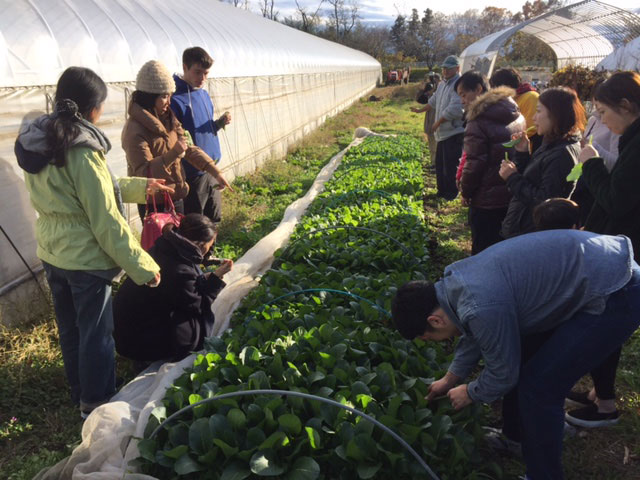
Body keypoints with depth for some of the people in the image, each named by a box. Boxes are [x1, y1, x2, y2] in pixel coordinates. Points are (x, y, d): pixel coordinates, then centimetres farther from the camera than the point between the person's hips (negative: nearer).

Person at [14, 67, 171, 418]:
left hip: (51, 254, 8)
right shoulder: (81, 151, -24)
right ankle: (97, 404, 27)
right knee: (95, 334, 10)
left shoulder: (35, 142, 3)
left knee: (69, 330, 23)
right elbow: (106, 220, -23)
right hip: (85, 259, -8)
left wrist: (140, 187, 16)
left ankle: (80, 393, 42)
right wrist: (142, 266, -16)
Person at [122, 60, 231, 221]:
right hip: (154, 203, -8)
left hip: (176, 197, 8)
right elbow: (144, 173, -26)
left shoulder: (168, 119, 6)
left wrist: (215, 172, -4)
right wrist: (172, 154, -40)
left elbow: (188, 148, 7)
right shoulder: (135, 130, -21)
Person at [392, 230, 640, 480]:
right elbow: (474, 334, 21)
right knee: (521, 360, 19)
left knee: (538, 389, -5)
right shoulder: (456, 280, 2)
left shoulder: (480, 306, -27)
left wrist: (470, 393, 9)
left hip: (616, 294, -10)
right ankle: (516, 437, 40)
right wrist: (450, 380, 33)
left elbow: (503, 373, -11)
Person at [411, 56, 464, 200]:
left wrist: (438, 123, -16)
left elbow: (454, 110, -25)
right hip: (442, 133, 10)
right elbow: (433, 102, 32)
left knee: (451, 166, -5)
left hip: (454, 132, -10)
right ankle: (442, 191, 32)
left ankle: (452, 194, 7)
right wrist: (420, 110, 42)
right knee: (440, 164, 18)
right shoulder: (442, 84, 15)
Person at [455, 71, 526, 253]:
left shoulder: (478, 122, -16)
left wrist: (465, 191, -4)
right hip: (514, 194, 8)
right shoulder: (517, 116, 9)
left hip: (487, 200, -8)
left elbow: (474, 163, -18)